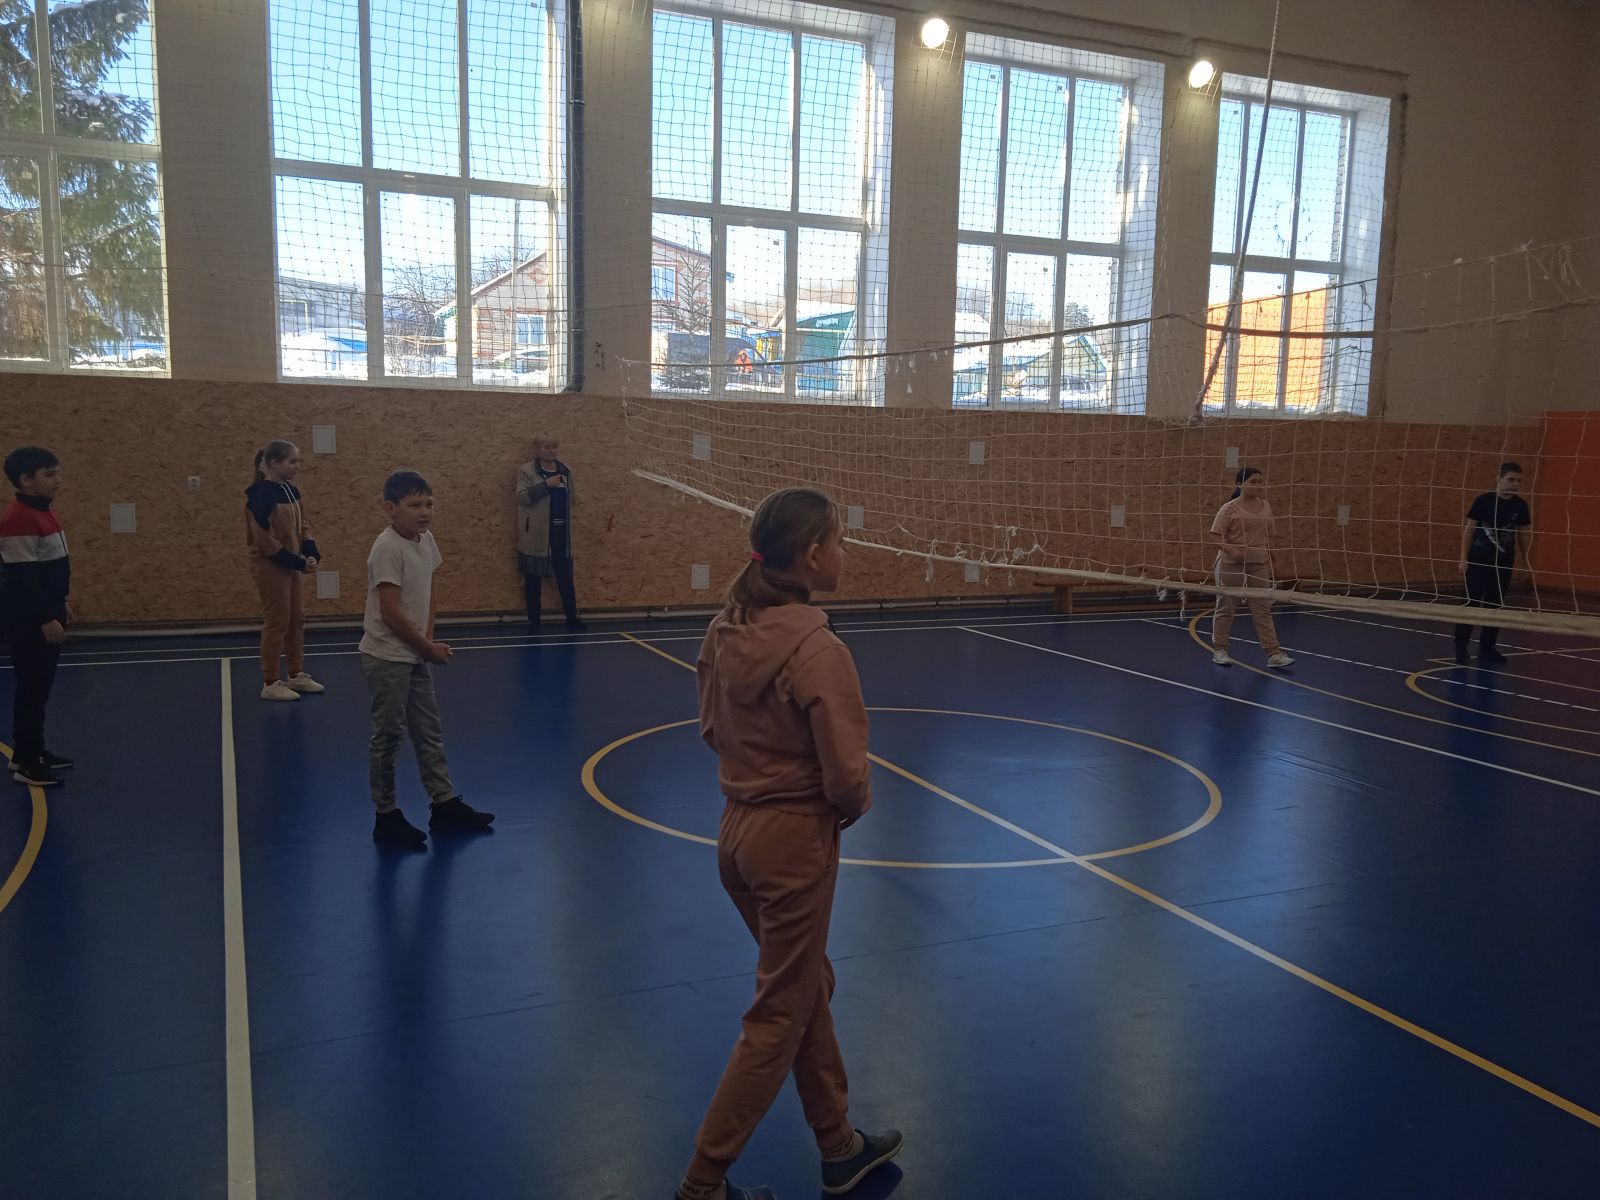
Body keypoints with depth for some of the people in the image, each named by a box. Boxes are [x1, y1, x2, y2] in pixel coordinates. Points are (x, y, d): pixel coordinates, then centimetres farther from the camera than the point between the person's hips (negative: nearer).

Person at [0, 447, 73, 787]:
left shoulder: (44, 513, 11)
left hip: (44, 614, 10)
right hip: (28, 620, -10)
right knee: (31, 687, -4)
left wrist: (60, 605, 22)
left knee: (41, 686, 15)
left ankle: (33, 752, 25)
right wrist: (45, 619, -22)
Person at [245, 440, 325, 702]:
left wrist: (311, 554, -4)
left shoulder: (291, 491, 6)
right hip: (271, 567, -8)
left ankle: (296, 675, 26)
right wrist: (298, 562, -18)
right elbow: (264, 539, -21)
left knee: (297, 620, 13)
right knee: (277, 622, -2)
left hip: (293, 565, 8)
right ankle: (270, 683, 8)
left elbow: (302, 526, 13)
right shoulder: (260, 495, -18)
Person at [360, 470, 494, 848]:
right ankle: (386, 817, 14)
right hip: (387, 658, -8)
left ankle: (444, 803, 24)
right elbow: (390, 612, -22)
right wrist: (429, 647, -13)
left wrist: (429, 640, 1)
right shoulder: (388, 548, -20)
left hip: (415, 656, 8)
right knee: (388, 736, 2)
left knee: (429, 732, 14)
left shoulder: (426, 540, 4)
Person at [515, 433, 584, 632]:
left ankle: (572, 619, 12)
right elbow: (522, 497, -16)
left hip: (560, 532, 4)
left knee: (565, 577, 6)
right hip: (537, 534, -4)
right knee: (533, 578, 3)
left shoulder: (565, 471, 11)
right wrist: (545, 485, -22)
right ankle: (534, 621, 12)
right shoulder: (527, 471, -5)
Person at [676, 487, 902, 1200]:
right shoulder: (816, 650, -25)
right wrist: (854, 807, -1)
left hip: (738, 829, 8)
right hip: (795, 841, -8)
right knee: (778, 1020, 11)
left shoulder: (727, 629, -2)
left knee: (809, 987, 24)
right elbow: (846, 777, -22)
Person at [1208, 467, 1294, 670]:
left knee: (1263, 609, 4)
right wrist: (1232, 550, -28)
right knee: (1226, 607, 7)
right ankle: (1219, 649, 18)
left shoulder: (1265, 506, 7)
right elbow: (1216, 535, -14)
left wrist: (1269, 562, 11)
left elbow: (1270, 536, 15)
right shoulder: (1230, 508, -9)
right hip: (1231, 565, -4)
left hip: (1259, 565, 4)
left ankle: (1273, 653, 5)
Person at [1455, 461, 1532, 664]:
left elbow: (1522, 533, 10)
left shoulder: (1520, 505, 1)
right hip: (1478, 560, -4)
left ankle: (1487, 648, 17)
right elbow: (1469, 528, -4)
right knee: (1472, 602, -3)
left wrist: (1525, 559, 7)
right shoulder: (1484, 500, -9)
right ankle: (1460, 646, 6)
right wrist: (1463, 558, -7)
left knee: (1496, 605, 8)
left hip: (1504, 563, 4)